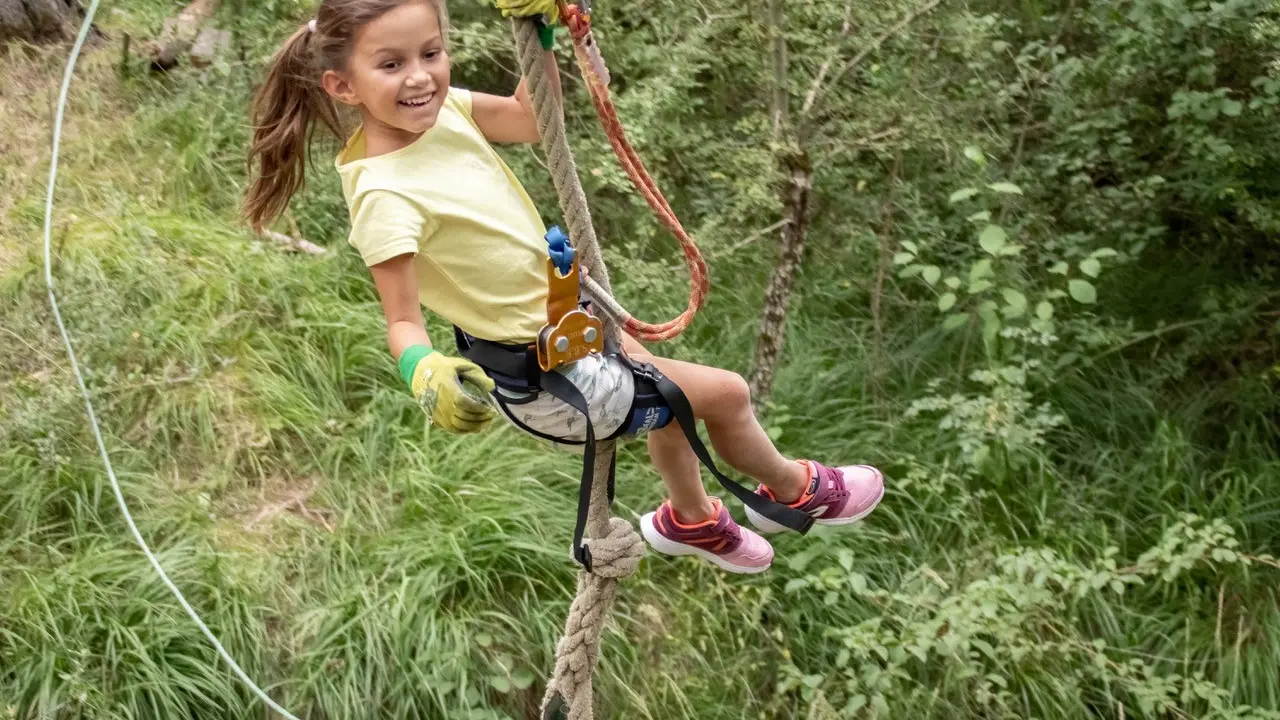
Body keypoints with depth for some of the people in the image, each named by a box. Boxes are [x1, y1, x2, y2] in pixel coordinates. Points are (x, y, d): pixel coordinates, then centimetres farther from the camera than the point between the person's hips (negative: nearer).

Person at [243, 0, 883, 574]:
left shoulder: (437, 108, -12)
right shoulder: (385, 197, -33)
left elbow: (532, 120, 2)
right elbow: (402, 320, -27)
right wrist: (427, 373, -47)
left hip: (564, 309, 9)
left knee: (672, 395, 31)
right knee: (725, 394, 6)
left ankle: (690, 520, 61)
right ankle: (794, 492, 40)